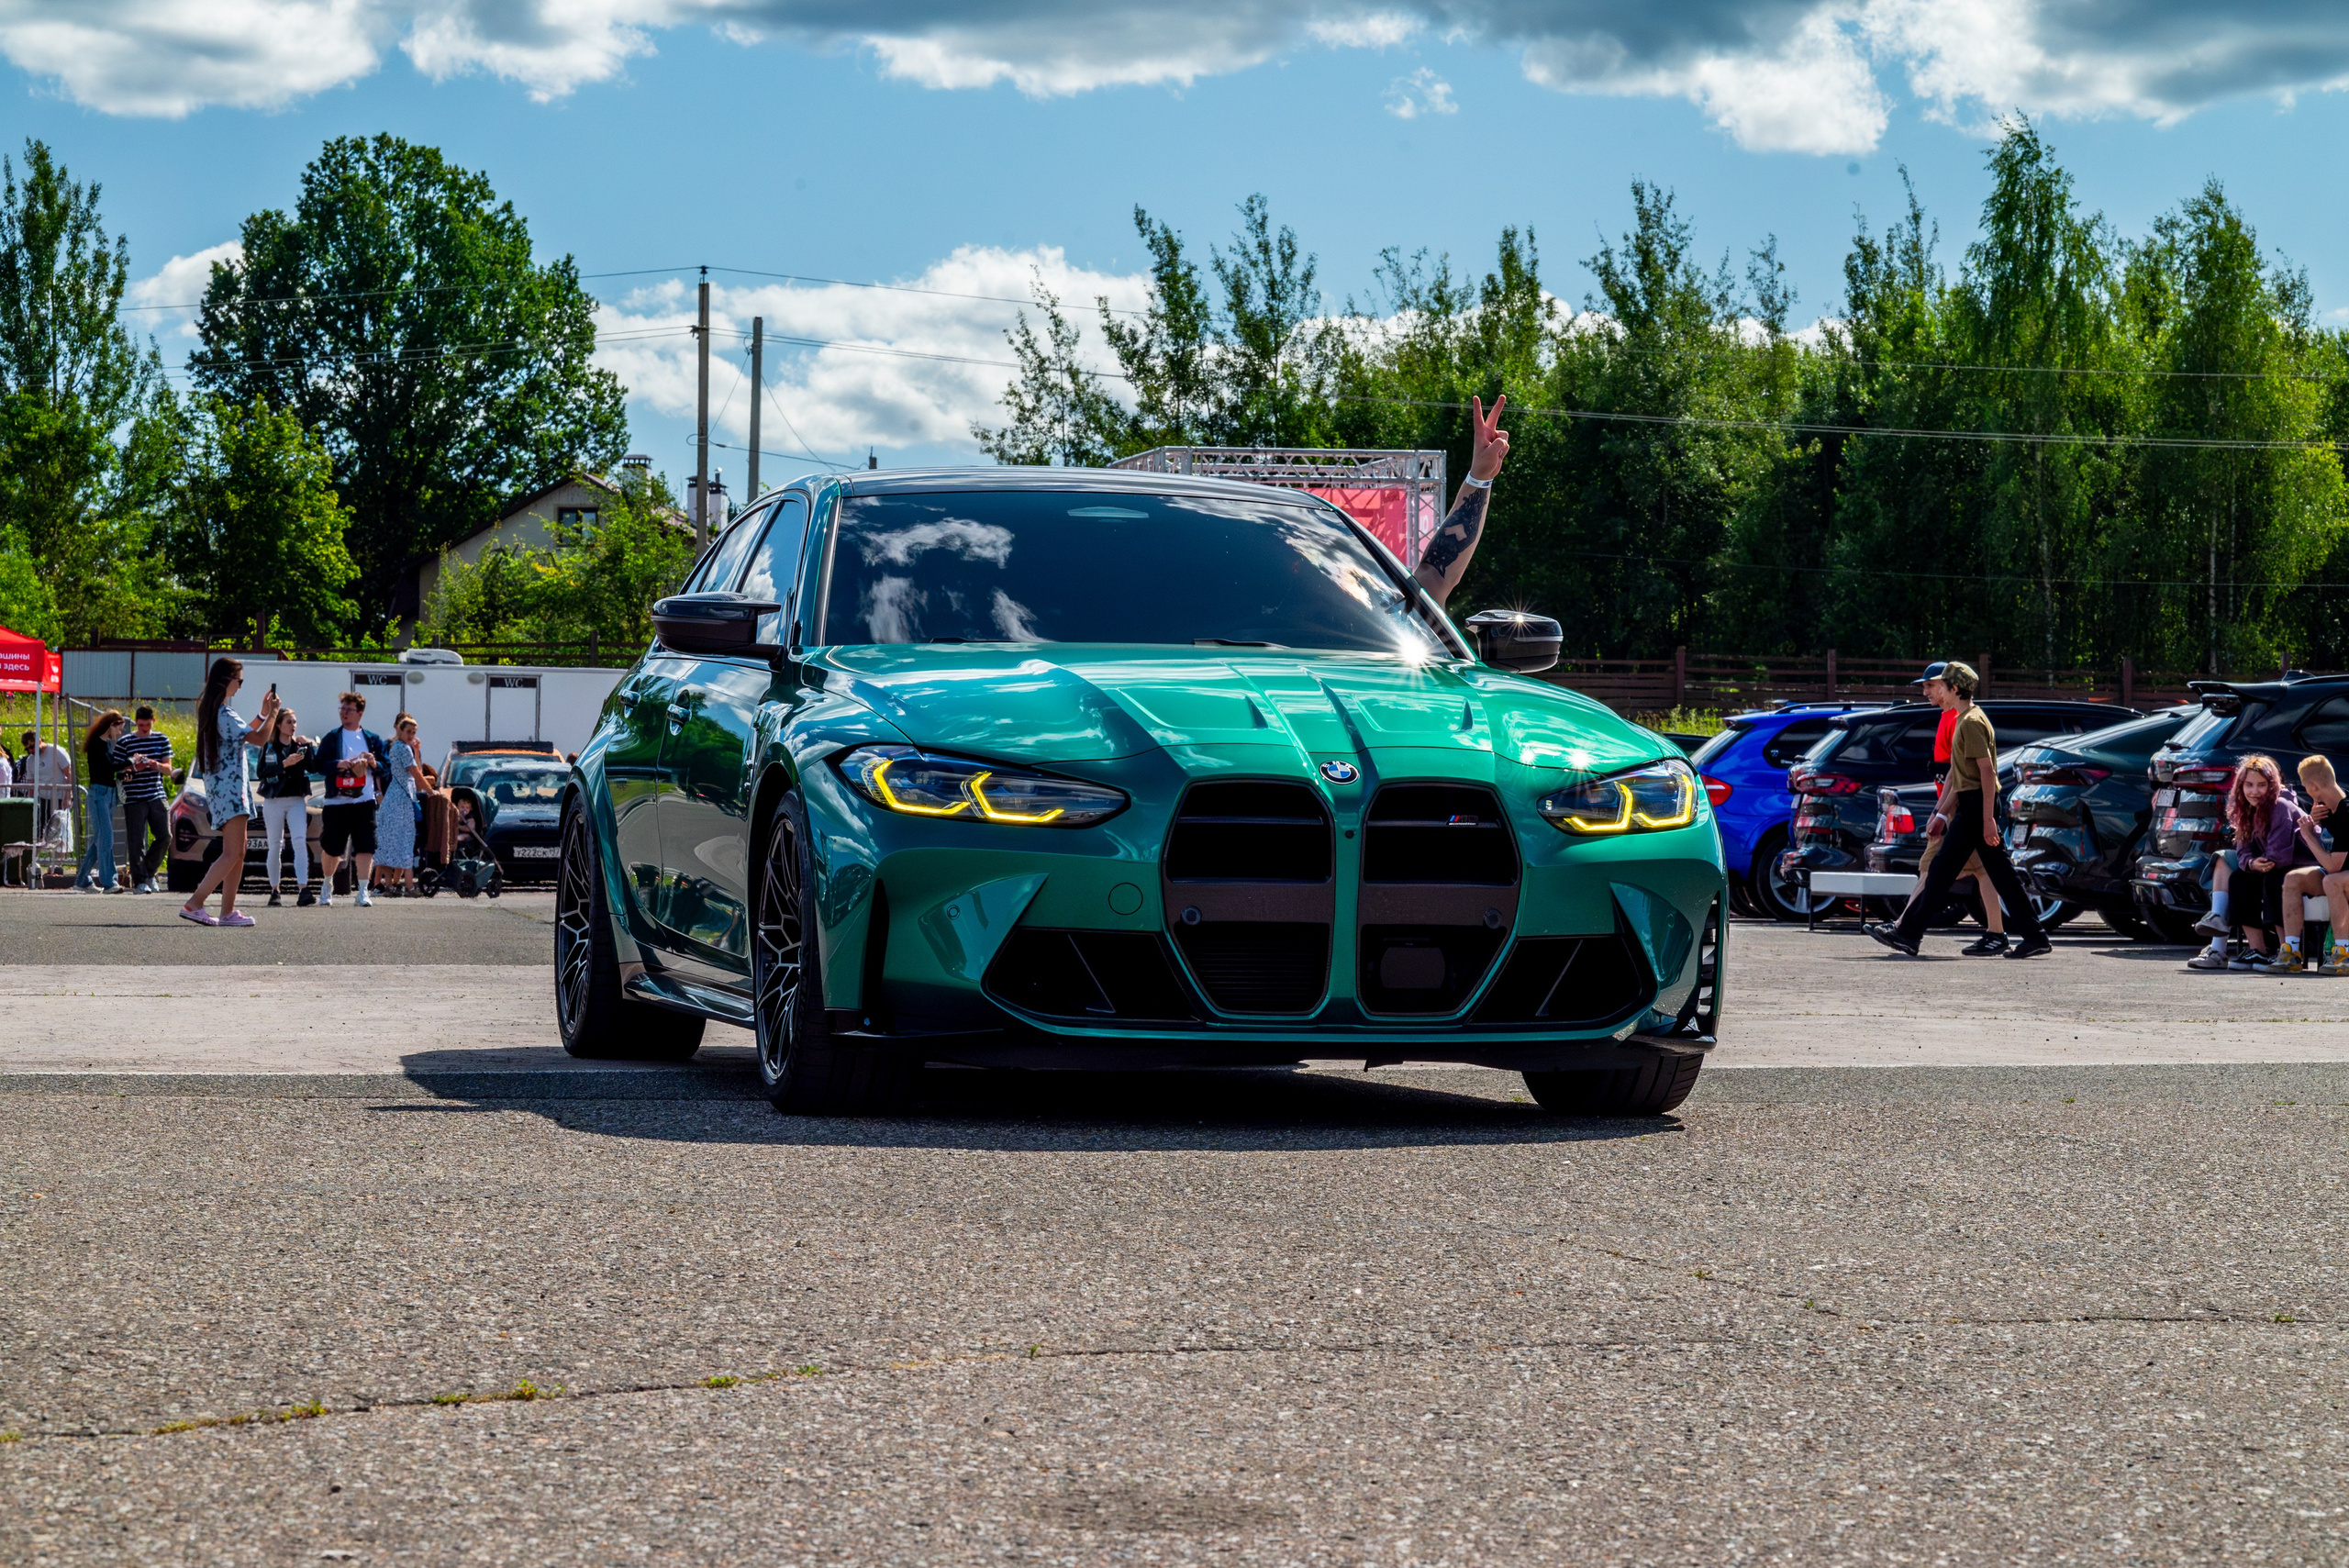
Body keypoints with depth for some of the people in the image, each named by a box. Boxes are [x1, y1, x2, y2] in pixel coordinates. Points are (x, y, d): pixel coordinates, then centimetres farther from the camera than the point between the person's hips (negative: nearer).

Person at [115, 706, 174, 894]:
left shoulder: (162, 740, 11)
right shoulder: (124, 743, 2)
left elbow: (168, 770, 10)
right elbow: (117, 771, 3)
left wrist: (155, 765, -12)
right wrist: (133, 768, -16)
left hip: (158, 796, 3)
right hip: (134, 799, -3)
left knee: (165, 837, -3)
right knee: (137, 842, -5)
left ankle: (149, 872, 18)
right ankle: (139, 880, 1)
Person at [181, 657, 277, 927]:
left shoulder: (209, 710, 16)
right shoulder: (225, 714, -14)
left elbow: (244, 735, 27)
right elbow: (258, 739, -14)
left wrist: (262, 714, 24)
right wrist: (273, 714, 0)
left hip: (222, 788, 10)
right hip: (229, 788, -10)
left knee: (238, 853, 10)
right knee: (232, 854, -14)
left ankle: (228, 911, 7)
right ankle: (193, 904, -19)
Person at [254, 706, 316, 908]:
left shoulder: (300, 746, 9)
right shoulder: (269, 747, 3)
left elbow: (313, 767, -4)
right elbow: (260, 772, -9)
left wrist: (308, 746, -13)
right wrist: (285, 764, -17)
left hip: (297, 800, 1)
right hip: (273, 801, -1)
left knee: (300, 842, -15)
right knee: (274, 847, 5)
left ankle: (303, 891, -24)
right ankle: (275, 891, 15)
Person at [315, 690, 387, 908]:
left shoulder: (373, 740, 11)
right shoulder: (331, 739, 7)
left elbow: (387, 768, 11)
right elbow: (319, 765, -1)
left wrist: (375, 764, -11)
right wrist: (338, 765, -18)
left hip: (364, 802, 0)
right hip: (336, 802, 0)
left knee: (365, 847, -10)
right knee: (331, 849, 8)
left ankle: (361, 892, -8)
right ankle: (327, 886, 29)